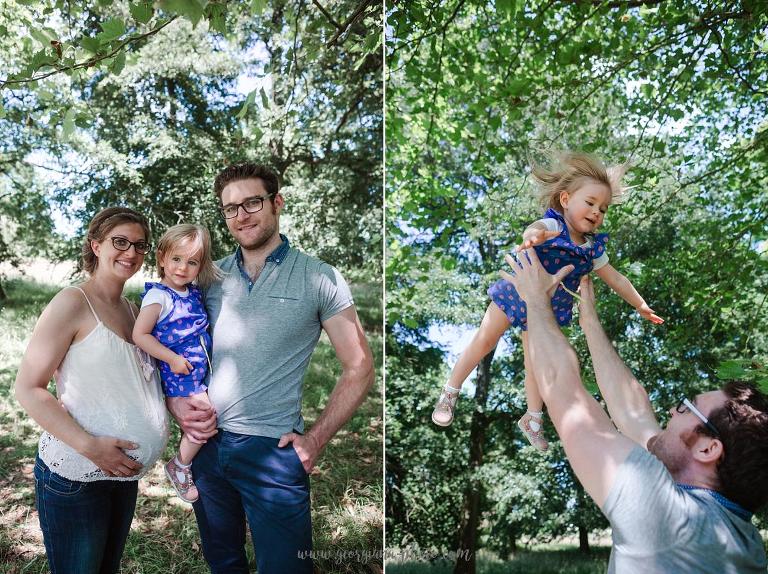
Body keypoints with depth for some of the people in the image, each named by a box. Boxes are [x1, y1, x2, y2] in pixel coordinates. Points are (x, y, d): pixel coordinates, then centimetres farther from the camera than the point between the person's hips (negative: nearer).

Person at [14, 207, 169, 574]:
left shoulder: (132, 310, 9)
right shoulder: (72, 304, -13)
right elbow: (28, 389, -15)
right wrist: (90, 445, -23)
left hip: (124, 472, 7)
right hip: (75, 475, -7)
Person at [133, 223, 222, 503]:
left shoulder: (194, 292, 6)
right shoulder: (158, 296, -15)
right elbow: (140, 335, -19)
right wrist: (173, 359, -20)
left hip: (203, 369, 8)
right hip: (179, 373, -8)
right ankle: (179, 467, 12)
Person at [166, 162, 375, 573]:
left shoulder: (318, 278, -6)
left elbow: (359, 368, -5)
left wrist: (314, 440, -10)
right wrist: (175, 402, -4)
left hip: (272, 448, -4)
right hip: (205, 442, 4)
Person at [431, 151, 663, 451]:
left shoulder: (593, 248, -6)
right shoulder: (553, 225, -25)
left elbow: (616, 279, 7)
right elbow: (535, 228, -50)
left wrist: (642, 306, 12)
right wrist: (534, 235, -74)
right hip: (515, 292, -4)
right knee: (484, 341, 2)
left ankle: (532, 419, 25)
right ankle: (450, 391, 19)